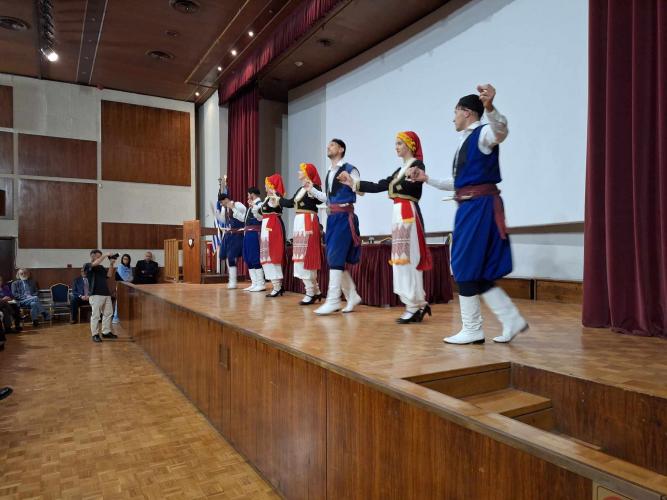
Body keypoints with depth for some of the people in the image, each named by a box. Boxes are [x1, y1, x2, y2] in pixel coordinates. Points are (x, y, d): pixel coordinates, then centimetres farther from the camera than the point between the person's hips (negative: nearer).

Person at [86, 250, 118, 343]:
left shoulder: (101, 267, 19)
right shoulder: (88, 266, -1)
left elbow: (109, 275, 9)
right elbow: (95, 263, -21)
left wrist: (111, 264, 1)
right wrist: (105, 255, -14)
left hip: (106, 293, 7)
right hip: (96, 294, -7)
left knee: (108, 313, 9)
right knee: (96, 315, -4)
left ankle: (106, 332, 18)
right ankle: (95, 334, 2)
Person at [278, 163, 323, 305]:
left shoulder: (314, 187, -9)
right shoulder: (300, 189, 17)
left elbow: (319, 200, -26)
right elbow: (290, 203, 27)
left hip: (308, 223, -9)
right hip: (298, 222, 9)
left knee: (307, 256, -6)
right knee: (301, 257, 10)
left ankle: (311, 292, 2)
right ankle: (316, 291, 18)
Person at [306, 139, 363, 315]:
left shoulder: (349, 169, -4)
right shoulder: (329, 173, 20)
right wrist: (311, 189, 16)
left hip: (345, 216, -8)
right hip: (332, 217, 9)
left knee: (335, 257, -12)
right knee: (334, 258, 7)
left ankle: (333, 301, -7)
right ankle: (352, 296, 17)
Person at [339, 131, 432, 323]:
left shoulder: (417, 164, -3)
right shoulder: (400, 169, 22)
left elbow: (409, 186, -22)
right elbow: (379, 186, 17)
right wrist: (354, 183, 15)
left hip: (408, 213, -9)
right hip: (398, 213, 9)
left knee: (408, 259, -8)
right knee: (401, 259, 7)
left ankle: (415, 306, -2)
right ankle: (418, 304, 12)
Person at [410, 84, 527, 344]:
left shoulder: (483, 133, -6)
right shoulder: (466, 141, 22)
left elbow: (501, 131, -31)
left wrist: (490, 106, -49)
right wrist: (427, 179, 27)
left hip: (480, 206, -9)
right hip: (470, 207, 9)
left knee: (467, 267, -4)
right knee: (475, 269, 9)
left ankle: (472, 330, 7)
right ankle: (511, 319, 15)